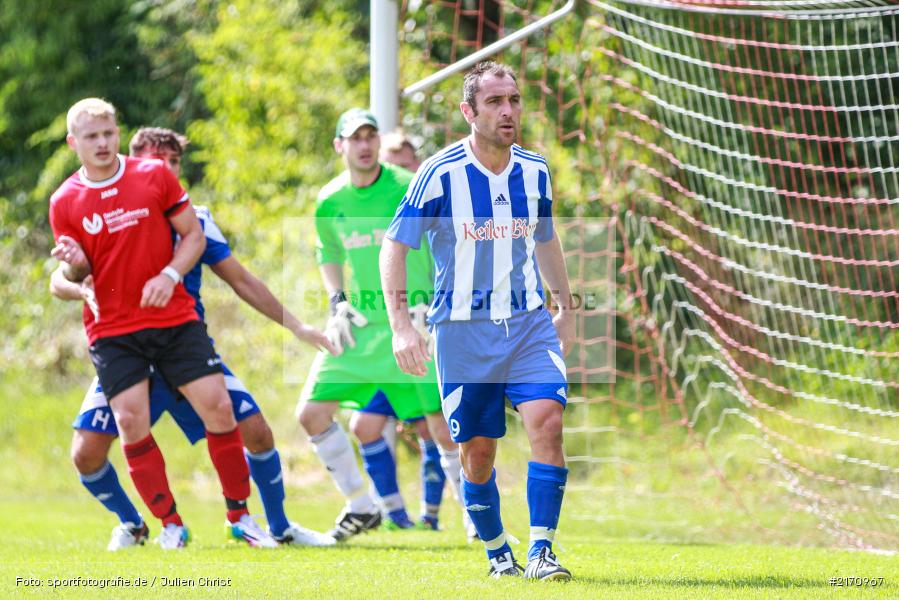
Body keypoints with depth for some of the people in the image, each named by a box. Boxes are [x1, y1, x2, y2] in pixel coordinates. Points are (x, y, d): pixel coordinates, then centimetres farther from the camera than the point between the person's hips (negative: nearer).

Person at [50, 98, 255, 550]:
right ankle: (171, 524, 3)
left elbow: (194, 234, 4)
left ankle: (240, 516, 8)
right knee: (130, 420, -12)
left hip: (174, 317, 0)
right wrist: (74, 263, -18)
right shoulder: (65, 202, 0)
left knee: (218, 406, -7)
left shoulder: (154, 175, 0)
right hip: (112, 329, 0)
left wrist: (169, 275, -13)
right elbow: (73, 276, 7)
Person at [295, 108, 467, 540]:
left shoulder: (411, 189, -9)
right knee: (311, 412, -6)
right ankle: (361, 507, 10)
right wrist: (337, 305, 6)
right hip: (360, 326, 4)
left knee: (445, 430, -8)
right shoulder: (330, 202, 3)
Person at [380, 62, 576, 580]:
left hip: (529, 323, 3)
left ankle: (540, 551, -15)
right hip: (463, 330, -3)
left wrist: (566, 306, 25)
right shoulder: (440, 173, -10)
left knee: (547, 421, -18)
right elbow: (394, 245, -6)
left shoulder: (535, 171, 3)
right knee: (478, 449, 1)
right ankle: (497, 552, 23)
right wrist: (401, 325, -14)